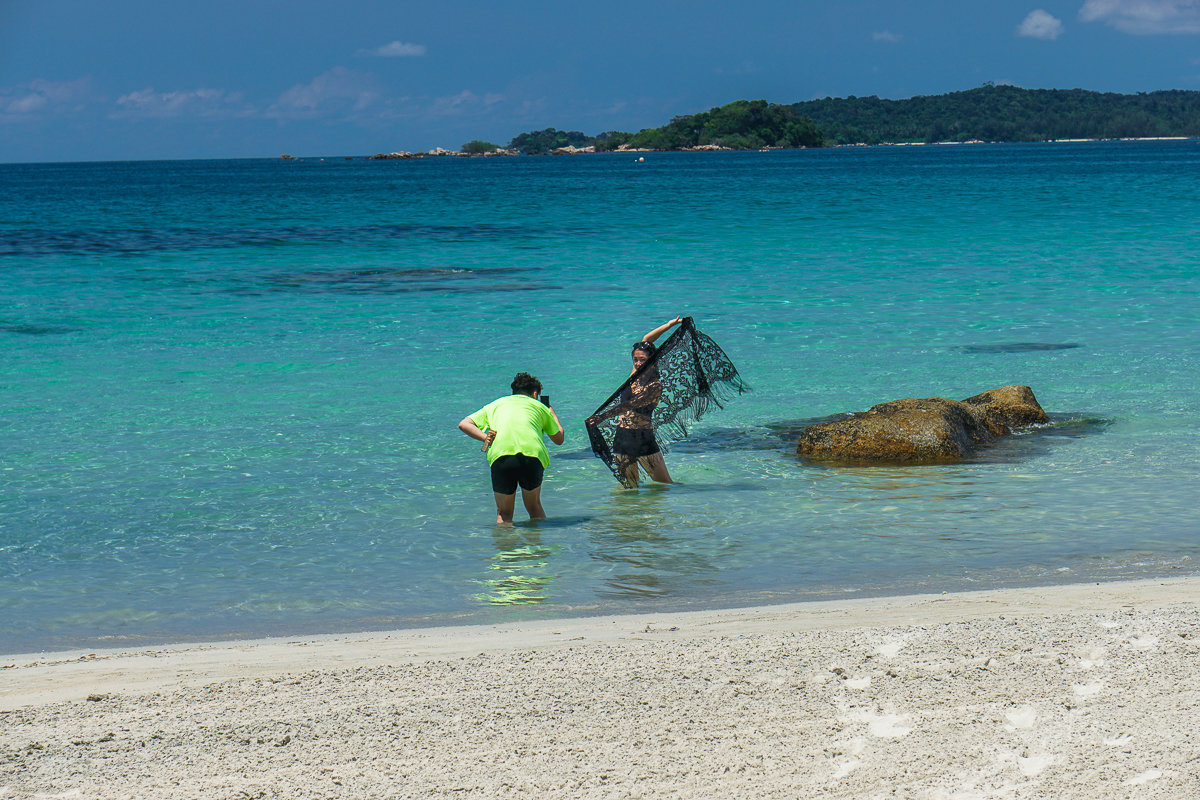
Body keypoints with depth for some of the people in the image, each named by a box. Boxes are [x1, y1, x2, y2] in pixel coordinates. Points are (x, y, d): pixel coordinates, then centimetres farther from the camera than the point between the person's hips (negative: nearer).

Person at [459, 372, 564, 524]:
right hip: (533, 454, 0)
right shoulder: (539, 406, 27)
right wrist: (551, 411, 54)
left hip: (500, 455, 0)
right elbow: (559, 438, 38)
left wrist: (484, 437, 10)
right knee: (534, 508, 21)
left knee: (504, 513, 11)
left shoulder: (495, 404, 31)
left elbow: (464, 424, 23)